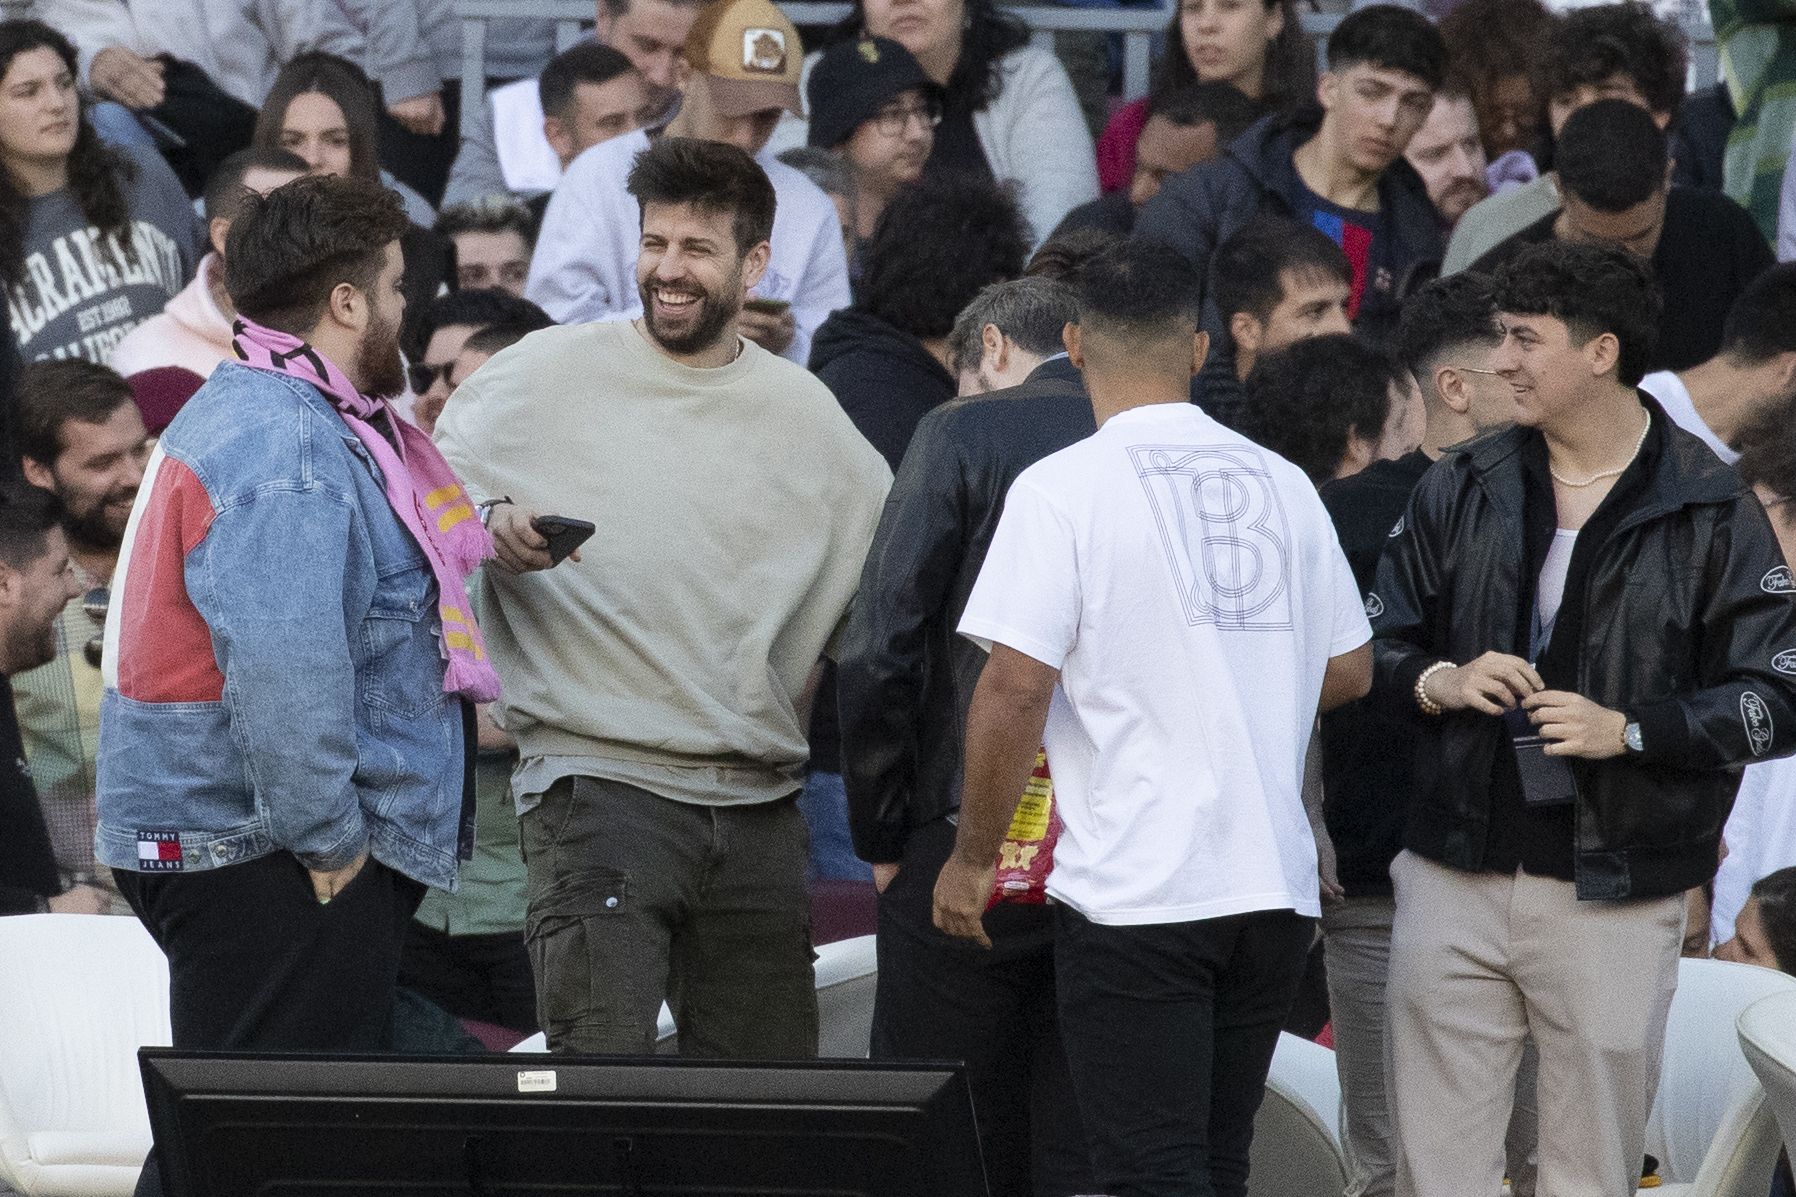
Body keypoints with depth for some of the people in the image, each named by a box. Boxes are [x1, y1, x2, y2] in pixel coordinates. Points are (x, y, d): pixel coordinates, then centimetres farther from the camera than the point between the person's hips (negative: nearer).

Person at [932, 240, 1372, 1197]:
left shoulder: (1064, 489, -8)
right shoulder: (1281, 485, 9)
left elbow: (1015, 688, -14)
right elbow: (1348, 669, 16)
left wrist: (973, 857, -3)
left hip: (1137, 893, -6)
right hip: (1275, 884, 6)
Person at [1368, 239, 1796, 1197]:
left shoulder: (1710, 513, -4)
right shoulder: (1462, 489, 8)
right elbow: (1376, 644, 14)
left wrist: (1631, 730, -18)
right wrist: (1440, 683, -8)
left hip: (1613, 898, -3)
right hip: (1453, 880, 3)